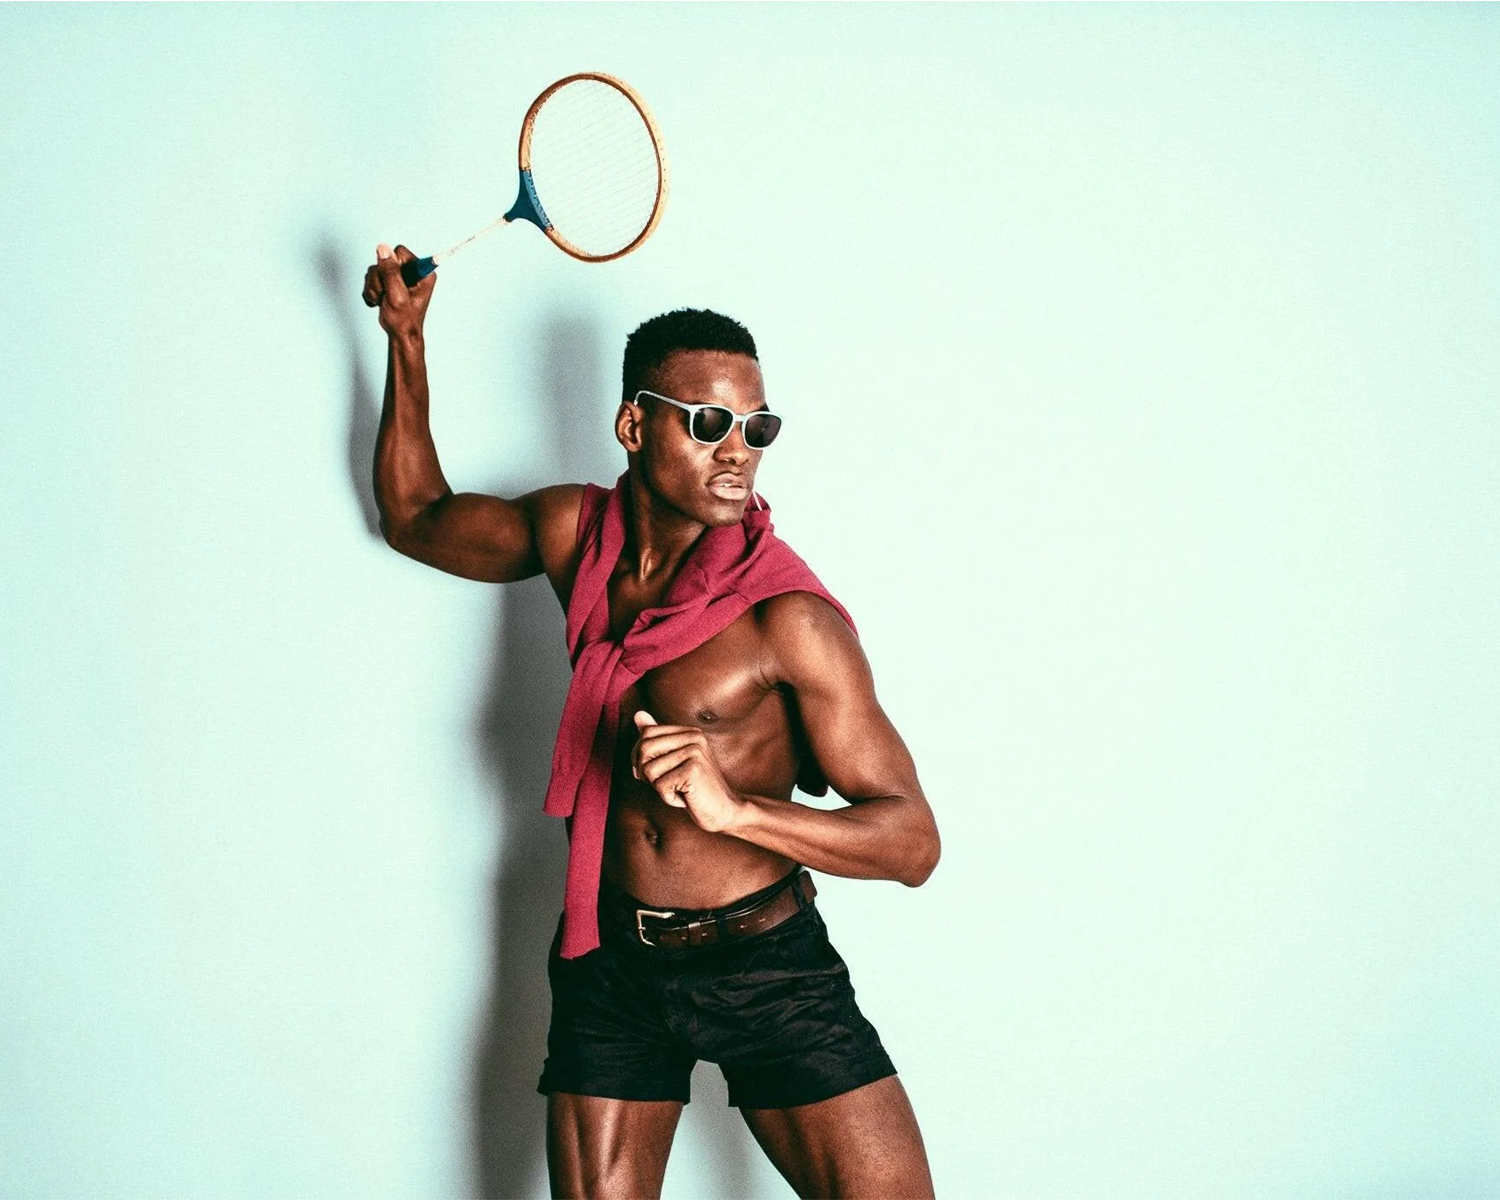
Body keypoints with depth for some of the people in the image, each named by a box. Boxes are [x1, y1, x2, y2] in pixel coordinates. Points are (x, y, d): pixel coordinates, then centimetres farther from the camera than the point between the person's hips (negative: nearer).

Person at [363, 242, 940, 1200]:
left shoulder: (788, 617, -17)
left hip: (765, 962, -3)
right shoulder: (575, 531, -1)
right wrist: (408, 337, 13)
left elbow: (914, 841, -19)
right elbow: (417, 518, 20)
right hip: (610, 960, 4)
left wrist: (735, 807, -35)